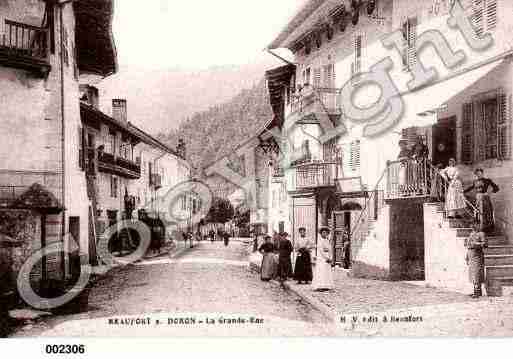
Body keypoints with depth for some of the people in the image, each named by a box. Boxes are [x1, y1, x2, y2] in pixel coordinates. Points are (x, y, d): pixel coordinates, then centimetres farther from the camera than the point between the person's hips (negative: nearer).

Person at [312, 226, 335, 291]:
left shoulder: (328, 241, 13)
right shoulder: (319, 241, -5)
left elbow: (330, 250, 8)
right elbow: (321, 251, -13)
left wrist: (330, 258, -7)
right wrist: (327, 258, -16)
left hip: (327, 259, 6)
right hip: (321, 258, -6)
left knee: (327, 272, 2)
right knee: (321, 272, -12)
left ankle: (325, 286, 3)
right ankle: (319, 287, -15)